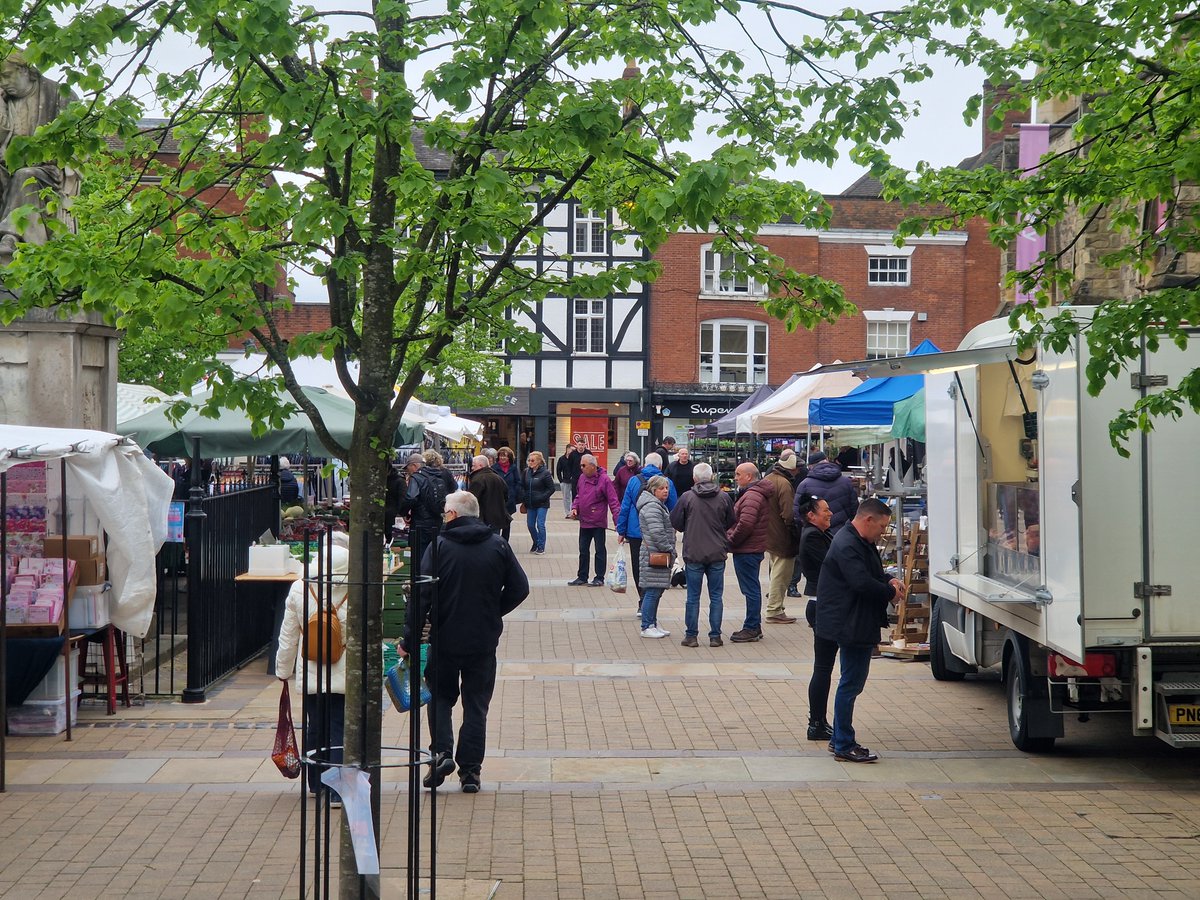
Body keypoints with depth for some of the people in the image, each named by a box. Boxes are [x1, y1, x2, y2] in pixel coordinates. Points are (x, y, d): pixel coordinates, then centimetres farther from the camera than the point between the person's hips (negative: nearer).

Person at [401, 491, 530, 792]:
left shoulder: (439, 547, -9)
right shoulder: (498, 546, -1)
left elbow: (422, 596, -12)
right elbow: (520, 588, 1)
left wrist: (409, 641, -6)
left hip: (445, 640, -2)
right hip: (484, 640, 2)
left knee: (441, 696, 16)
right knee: (476, 704, 10)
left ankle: (442, 752, -2)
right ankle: (470, 770, 8)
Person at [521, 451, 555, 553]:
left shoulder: (545, 473, -11)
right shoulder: (527, 472, 4)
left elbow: (551, 488, -9)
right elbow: (522, 486, 15)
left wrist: (542, 498, -16)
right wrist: (524, 500, 7)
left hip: (542, 504, -6)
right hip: (530, 504, 6)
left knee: (540, 525, -6)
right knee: (530, 525, 10)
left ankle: (541, 546, 6)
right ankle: (535, 543, 30)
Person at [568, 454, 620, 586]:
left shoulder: (604, 479, -13)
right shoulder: (582, 477, 6)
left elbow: (613, 501, -14)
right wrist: (574, 507, 0)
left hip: (598, 523, -7)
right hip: (584, 522, 7)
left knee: (600, 550, 4)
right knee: (583, 550, 14)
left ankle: (599, 578, 12)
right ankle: (582, 577, 23)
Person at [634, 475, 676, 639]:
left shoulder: (659, 506, 20)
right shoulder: (652, 507, -15)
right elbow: (657, 533, -22)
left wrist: (670, 551, 18)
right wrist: (668, 550, -14)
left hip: (661, 555, 11)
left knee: (656, 591, 13)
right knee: (652, 591, -7)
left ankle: (652, 624, 19)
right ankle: (647, 627, -4)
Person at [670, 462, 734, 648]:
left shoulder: (687, 497, -9)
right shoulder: (724, 497, -3)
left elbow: (675, 522, -2)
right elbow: (731, 523, 8)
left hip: (693, 554, -1)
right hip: (717, 555, 1)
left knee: (693, 597, 6)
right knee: (716, 596, 9)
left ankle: (691, 636, 9)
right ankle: (715, 636, 9)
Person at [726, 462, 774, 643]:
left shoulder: (751, 496, -19)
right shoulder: (756, 493, 16)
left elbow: (745, 524, -28)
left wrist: (731, 540, -15)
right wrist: (732, 539, 12)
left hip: (746, 551, -11)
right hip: (754, 548, 11)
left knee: (751, 589, -5)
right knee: (752, 589, 16)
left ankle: (751, 629, 0)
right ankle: (754, 627, 23)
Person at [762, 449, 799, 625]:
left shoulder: (767, 479, 8)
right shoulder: (784, 484, -20)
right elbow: (788, 514, -23)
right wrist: (796, 533, -11)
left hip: (767, 536, 9)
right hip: (781, 537, -9)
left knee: (774, 573, 19)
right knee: (780, 575, -1)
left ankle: (774, 608, 27)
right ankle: (775, 611, 3)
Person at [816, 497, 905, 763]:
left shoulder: (861, 542, 15)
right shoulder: (847, 546, -20)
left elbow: (871, 573, 27)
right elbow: (863, 584, -28)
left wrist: (888, 580, 7)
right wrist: (891, 593, -13)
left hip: (860, 626, 11)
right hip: (852, 627, -11)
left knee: (852, 682, 16)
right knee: (850, 684, -5)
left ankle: (840, 739, 24)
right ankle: (844, 746, 1)